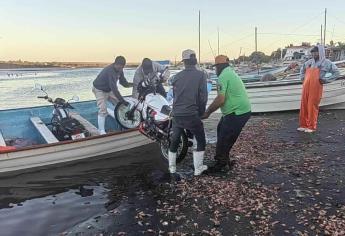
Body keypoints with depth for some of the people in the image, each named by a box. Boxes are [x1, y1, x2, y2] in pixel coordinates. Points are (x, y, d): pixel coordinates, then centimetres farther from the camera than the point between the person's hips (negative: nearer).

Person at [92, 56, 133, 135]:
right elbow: (114, 88, -40)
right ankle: (102, 131, -13)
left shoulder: (119, 70, -8)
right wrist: (122, 100, -39)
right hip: (100, 90, -8)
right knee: (103, 110, -20)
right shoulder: (110, 71, -36)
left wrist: (134, 84, -20)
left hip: (109, 89, 8)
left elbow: (123, 82, -1)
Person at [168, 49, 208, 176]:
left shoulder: (177, 76, 6)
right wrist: (201, 112, 5)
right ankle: (198, 168, 19)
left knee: (174, 141, 20)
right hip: (192, 115, -4)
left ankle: (172, 167, 30)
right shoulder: (201, 75, -6)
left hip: (176, 114, 4)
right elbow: (203, 97, -9)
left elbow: (174, 95, 9)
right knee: (201, 141, 15)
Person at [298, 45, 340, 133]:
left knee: (313, 107, -2)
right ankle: (304, 125, 15)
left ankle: (312, 127, 7)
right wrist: (303, 78, 18)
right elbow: (302, 69, 33)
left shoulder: (326, 62, 2)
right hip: (306, 87, 5)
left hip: (316, 88, -5)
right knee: (304, 106, 5)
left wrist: (326, 80, -5)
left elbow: (336, 72, 1)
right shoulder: (309, 62, 15)